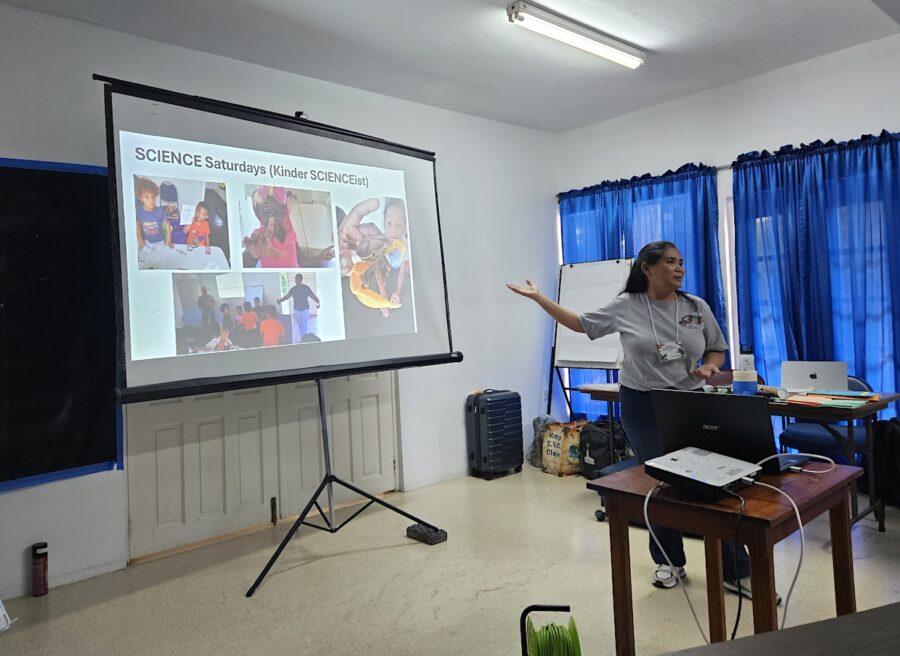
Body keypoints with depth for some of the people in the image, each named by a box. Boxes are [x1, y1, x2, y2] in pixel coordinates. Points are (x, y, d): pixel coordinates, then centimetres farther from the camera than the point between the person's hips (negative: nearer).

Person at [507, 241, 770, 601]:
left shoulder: (697, 307, 2)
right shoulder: (624, 307, -3)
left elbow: (717, 350, 13)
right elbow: (580, 324, 8)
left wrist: (708, 367, -10)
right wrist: (538, 297, 6)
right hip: (643, 407, -1)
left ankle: (737, 572, 11)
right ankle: (669, 562, 26)